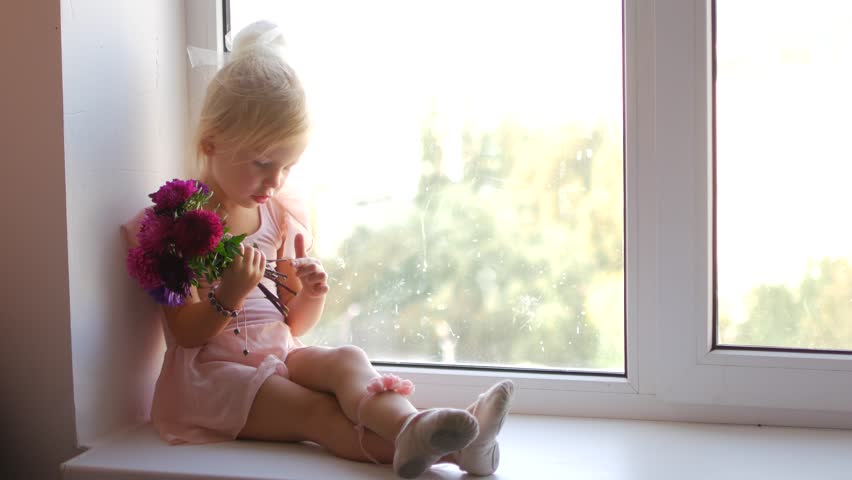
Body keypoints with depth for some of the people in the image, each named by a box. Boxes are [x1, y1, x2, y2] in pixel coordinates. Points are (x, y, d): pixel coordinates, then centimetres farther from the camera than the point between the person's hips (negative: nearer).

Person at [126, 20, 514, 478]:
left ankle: (412, 428, -57)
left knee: (347, 359, -27)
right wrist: (229, 298, -28)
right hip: (211, 368, -5)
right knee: (319, 413, -29)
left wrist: (311, 295, -5)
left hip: (279, 357, 5)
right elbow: (186, 332, -8)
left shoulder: (279, 216, 13)